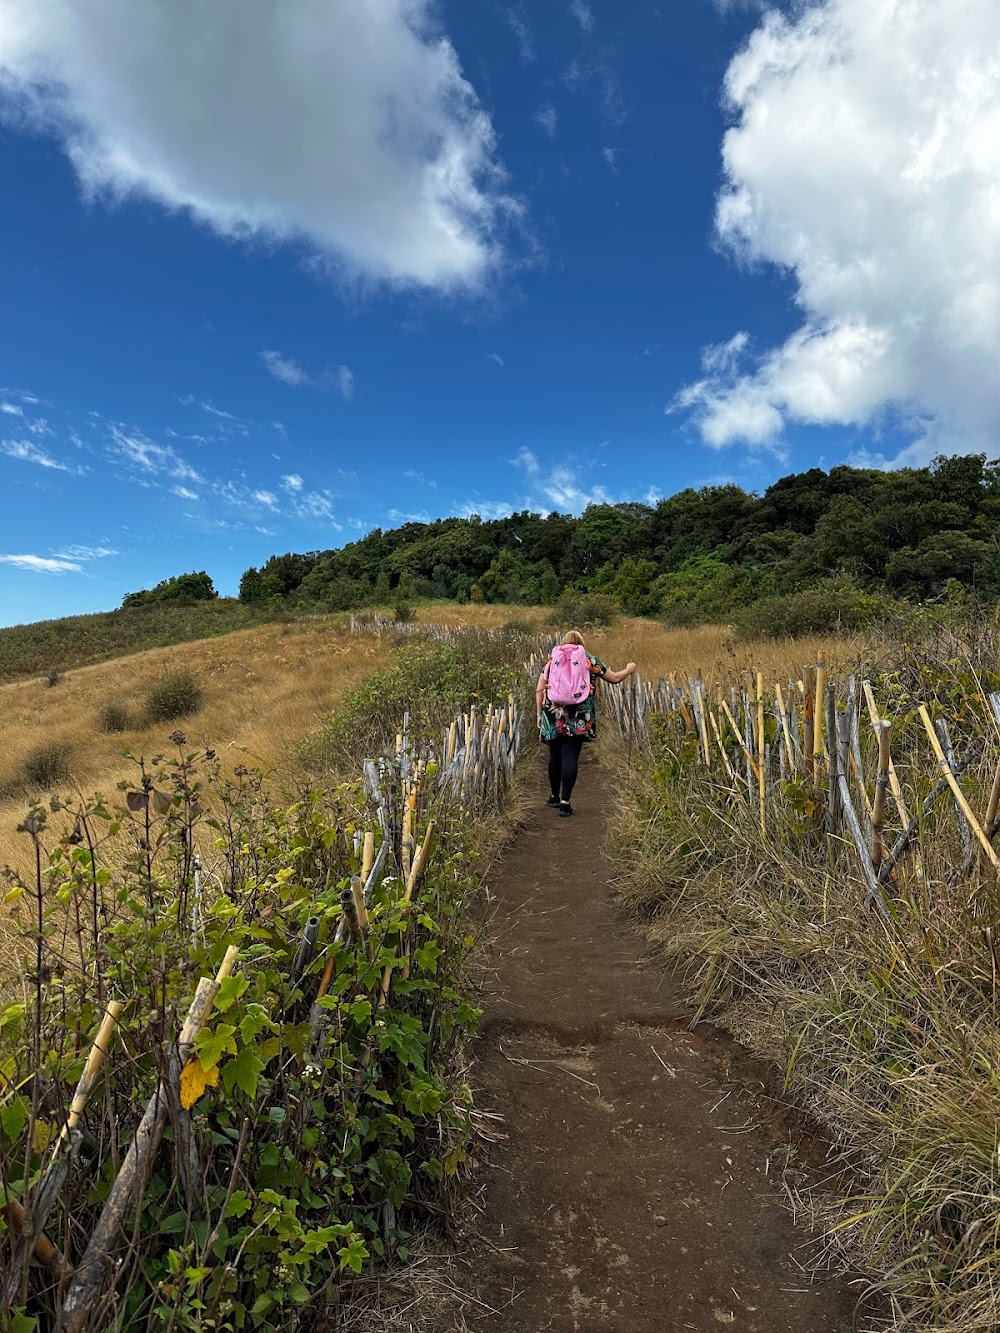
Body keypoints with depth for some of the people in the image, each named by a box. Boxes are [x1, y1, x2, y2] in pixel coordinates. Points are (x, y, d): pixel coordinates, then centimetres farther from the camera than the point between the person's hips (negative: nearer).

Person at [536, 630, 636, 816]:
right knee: (570, 757, -3)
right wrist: (629, 670, 33)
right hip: (579, 719, -2)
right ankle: (565, 801, -8)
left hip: (553, 717, 2)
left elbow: (539, 690, 6)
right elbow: (614, 678, 15)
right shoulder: (591, 661, 6)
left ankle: (555, 797, 28)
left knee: (555, 756, 15)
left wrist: (540, 713, 13)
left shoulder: (552, 662, 10)